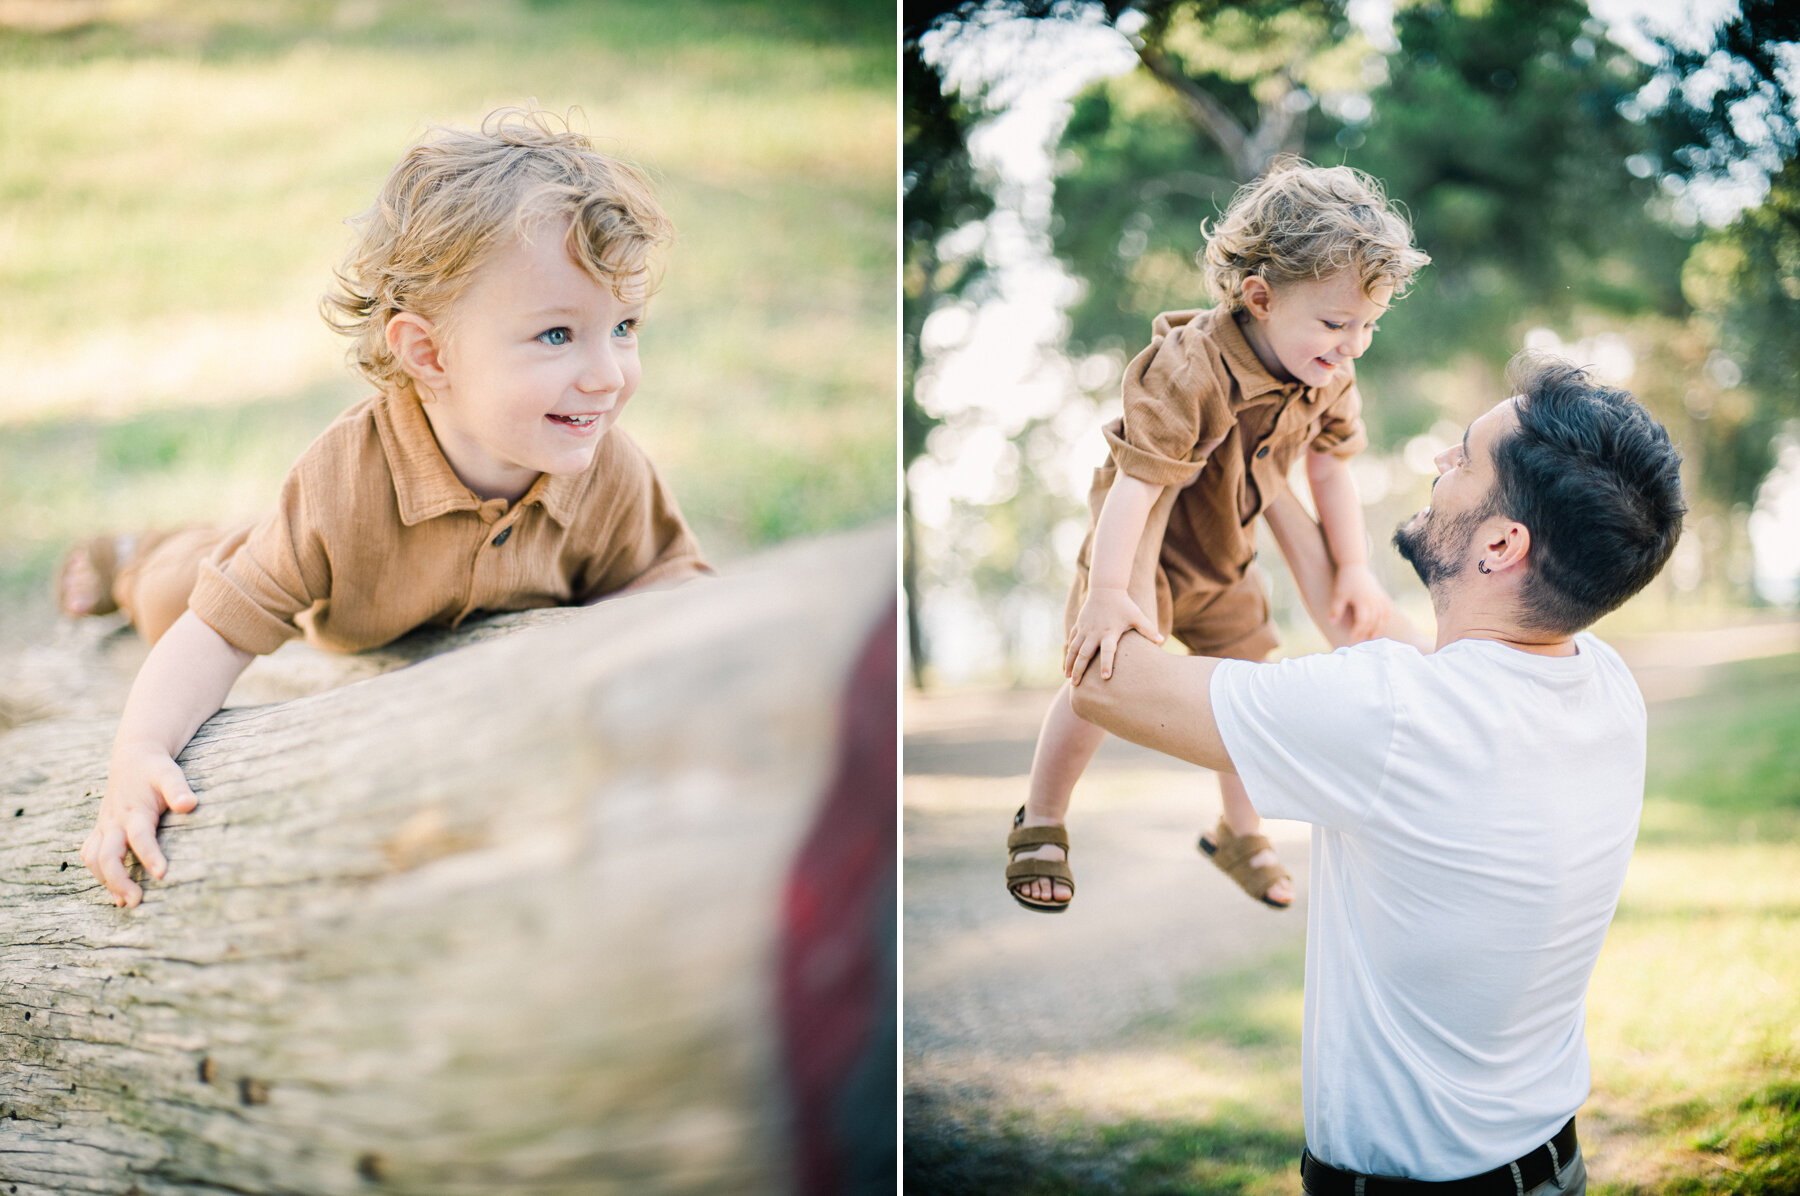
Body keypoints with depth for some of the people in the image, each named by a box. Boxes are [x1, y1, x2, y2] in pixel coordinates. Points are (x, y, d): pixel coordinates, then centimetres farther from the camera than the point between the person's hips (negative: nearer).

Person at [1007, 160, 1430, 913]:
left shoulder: (1330, 375, -14)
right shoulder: (1189, 371, -38)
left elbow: (1330, 463, 0)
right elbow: (1135, 482, -41)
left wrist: (1354, 569, 1)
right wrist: (1109, 592, -46)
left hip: (1227, 557, 7)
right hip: (1145, 550, -6)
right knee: (1099, 682, -5)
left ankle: (1238, 830, 35)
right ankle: (1040, 822, 19)